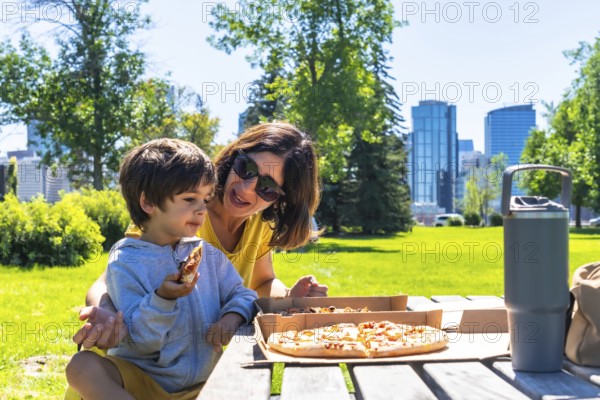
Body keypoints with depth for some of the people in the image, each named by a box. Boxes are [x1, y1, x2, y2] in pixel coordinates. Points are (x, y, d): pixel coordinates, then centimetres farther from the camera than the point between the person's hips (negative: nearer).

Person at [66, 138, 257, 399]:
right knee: (82, 366, -31)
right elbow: (142, 342, -12)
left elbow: (242, 295, 11)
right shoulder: (125, 262, -9)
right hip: (142, 378, -2)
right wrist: (163, 298, -29)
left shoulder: (208, 254, 6)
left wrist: (233, 316, -12)